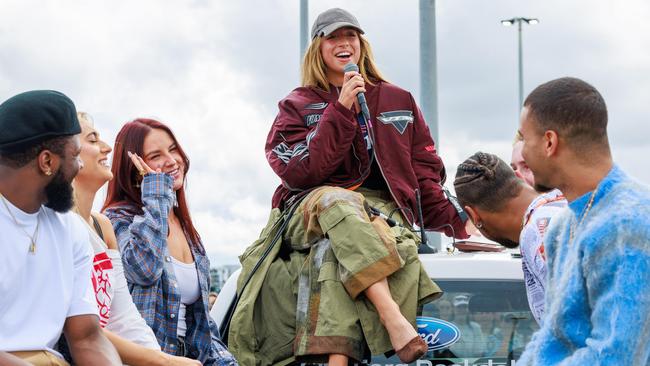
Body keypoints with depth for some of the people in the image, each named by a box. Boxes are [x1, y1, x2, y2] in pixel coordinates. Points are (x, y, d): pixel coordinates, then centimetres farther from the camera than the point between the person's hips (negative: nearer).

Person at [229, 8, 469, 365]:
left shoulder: (399, 102, 20)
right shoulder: (297, 106, 14)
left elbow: (425, 173, 15)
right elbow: (299, 173, -4)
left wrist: (457, 228, -1)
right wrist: (341, 110, -10)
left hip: (382, 213, 1)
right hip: (311, 210, -1)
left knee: (335, 255, -36)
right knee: (336, 200, -40)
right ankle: (394, 320, -54)